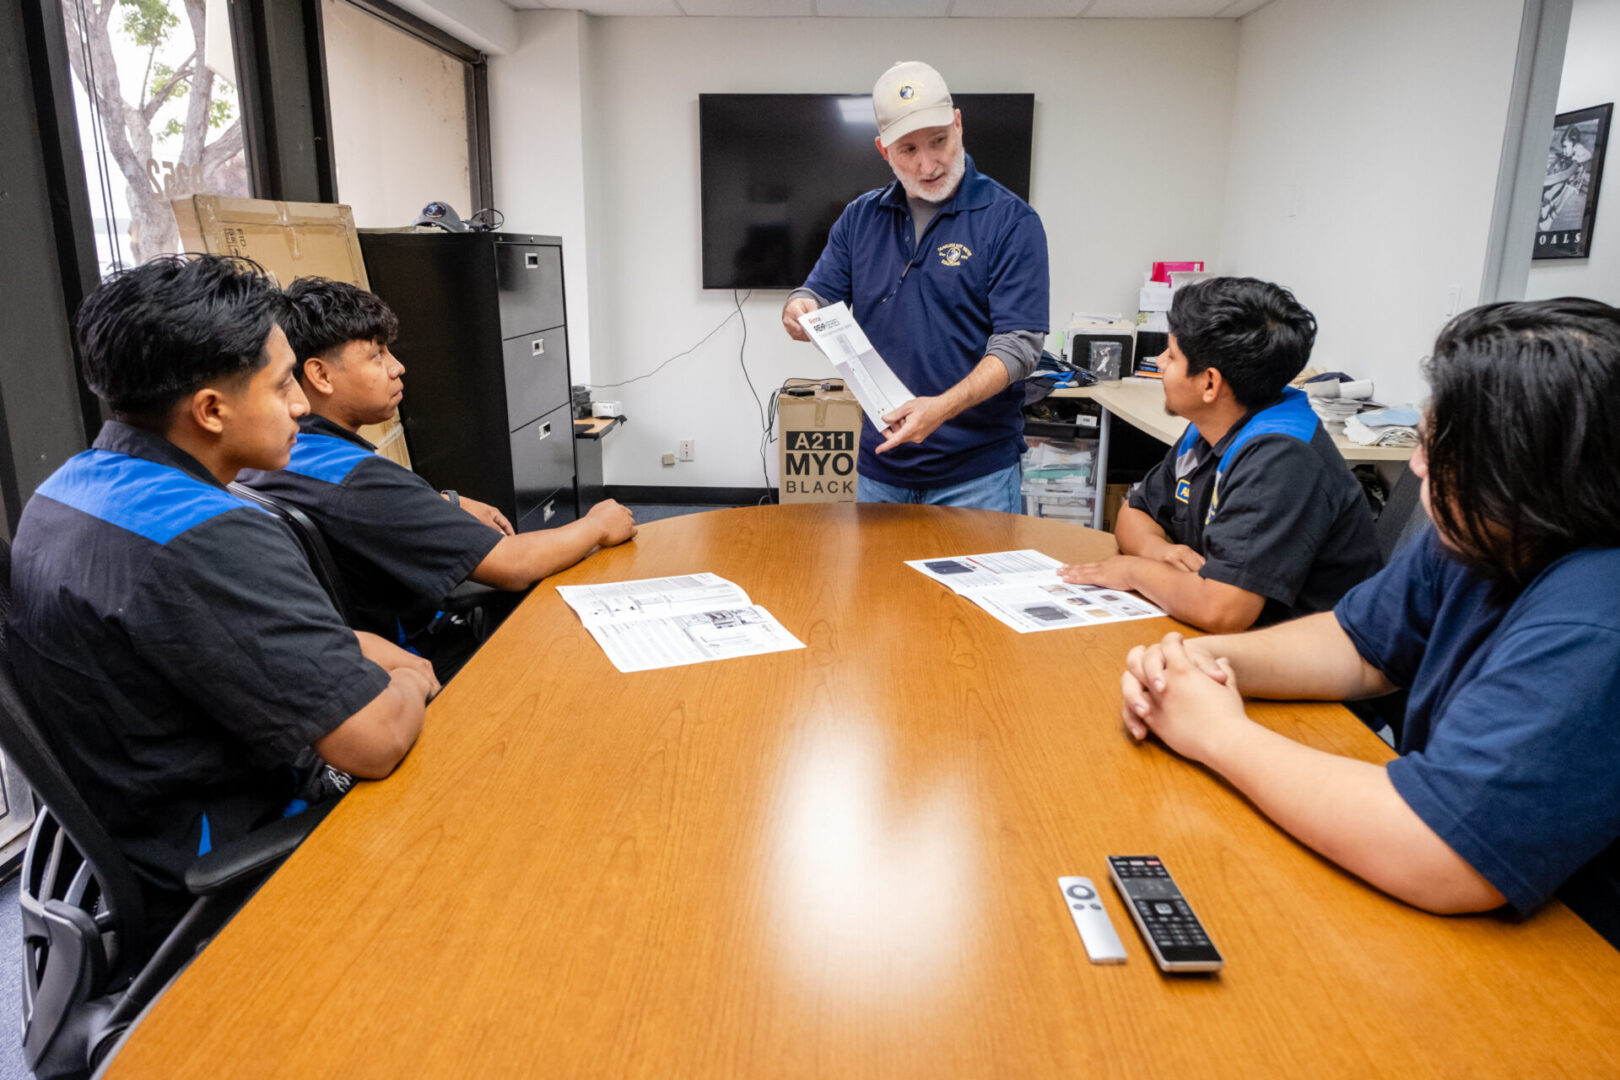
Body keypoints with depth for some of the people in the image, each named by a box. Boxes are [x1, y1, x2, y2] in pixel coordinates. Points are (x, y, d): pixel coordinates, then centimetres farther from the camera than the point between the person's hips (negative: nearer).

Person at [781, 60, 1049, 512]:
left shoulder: (1010, 220, -7)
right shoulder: (861, 218, 7)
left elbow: (1018, 343, -14)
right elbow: (821, 295, 9)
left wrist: (942, 407, -29)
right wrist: (799, 310, -17)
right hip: (880, 466, 4)